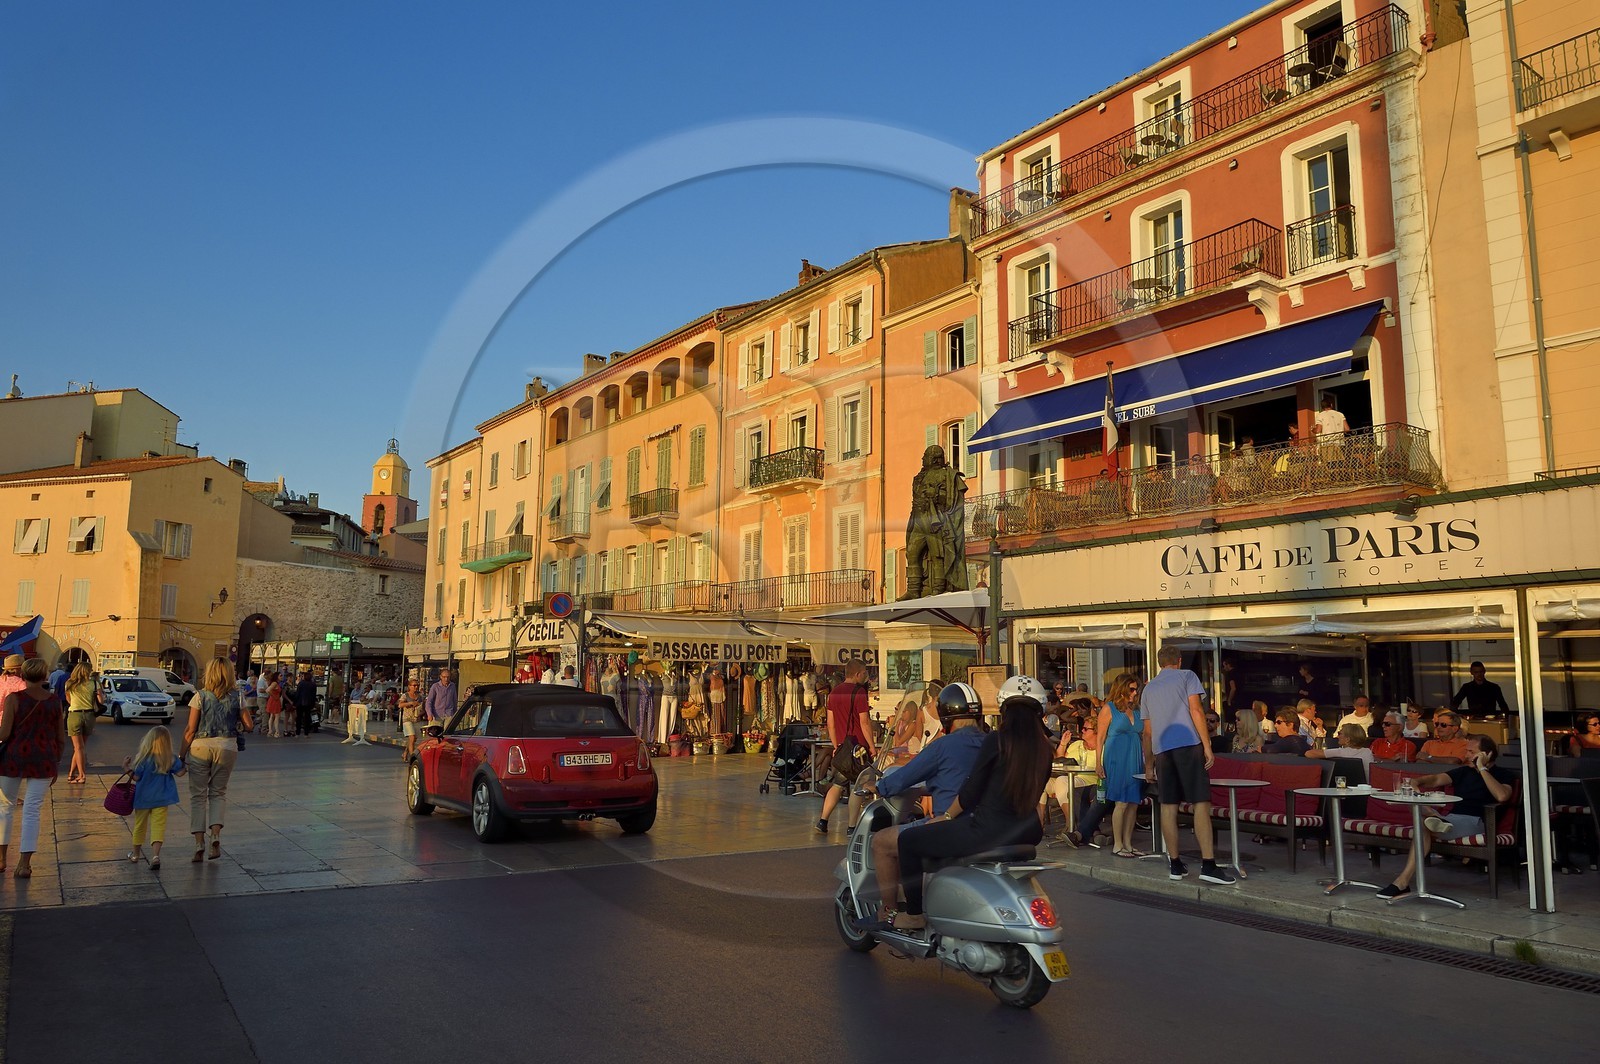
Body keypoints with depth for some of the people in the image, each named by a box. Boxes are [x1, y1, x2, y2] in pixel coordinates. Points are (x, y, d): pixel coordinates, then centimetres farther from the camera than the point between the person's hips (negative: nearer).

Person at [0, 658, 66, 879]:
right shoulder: (55, 702, 2)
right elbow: (61, 739, 5)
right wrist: (55, 764, 16)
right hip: (44, 761, 1)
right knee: (32, 811, 3)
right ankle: (24, 864, 1)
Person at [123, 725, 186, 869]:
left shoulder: (142, 759, -11)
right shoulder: (171, 759, -7)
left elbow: (136, 777, -8)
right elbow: (180, 772, -2)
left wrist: (126, 768, 4)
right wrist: (183, 762, 15)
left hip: (143, 797, 0)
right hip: (161, 798, 0)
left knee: (140, 825, 19)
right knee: (158, 826, -4)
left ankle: (136, 853, 37)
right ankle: (155, 855, -21)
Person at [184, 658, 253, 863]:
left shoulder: (201, 696, -4)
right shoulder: (237, 698, 1)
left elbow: (191, 729, -5)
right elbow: (248, 725, 1)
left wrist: (182, 754, 2)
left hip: (200, 746, -1)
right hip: (227, 746, 1)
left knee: (198, 794, 8)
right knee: (218, 792, 16)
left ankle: (199, 842, 4)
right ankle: (216, 834, -4)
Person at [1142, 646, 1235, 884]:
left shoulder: (1149, 688, 21)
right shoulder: (1187, 676, 9)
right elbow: (1195, 711, -5)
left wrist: (1149, 764, 28)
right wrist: (1207, 745, -5)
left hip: (1161, 748, 5)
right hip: (1188, 744, -4)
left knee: (1168, 807, 5)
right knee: (1201, 803, -7)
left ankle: (1176, 865, 9)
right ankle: (1208, 865, -14)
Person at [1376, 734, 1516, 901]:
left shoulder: (1504, 775, 8)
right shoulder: (1464, 771, 26)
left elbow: (1502, 796, -16)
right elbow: (1436, 779, 11)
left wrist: (1482, 769, -10)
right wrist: (1417, 781, -11)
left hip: (1475, 821, -7)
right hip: (1450, 817, 7)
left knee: (1423, 826, -29)